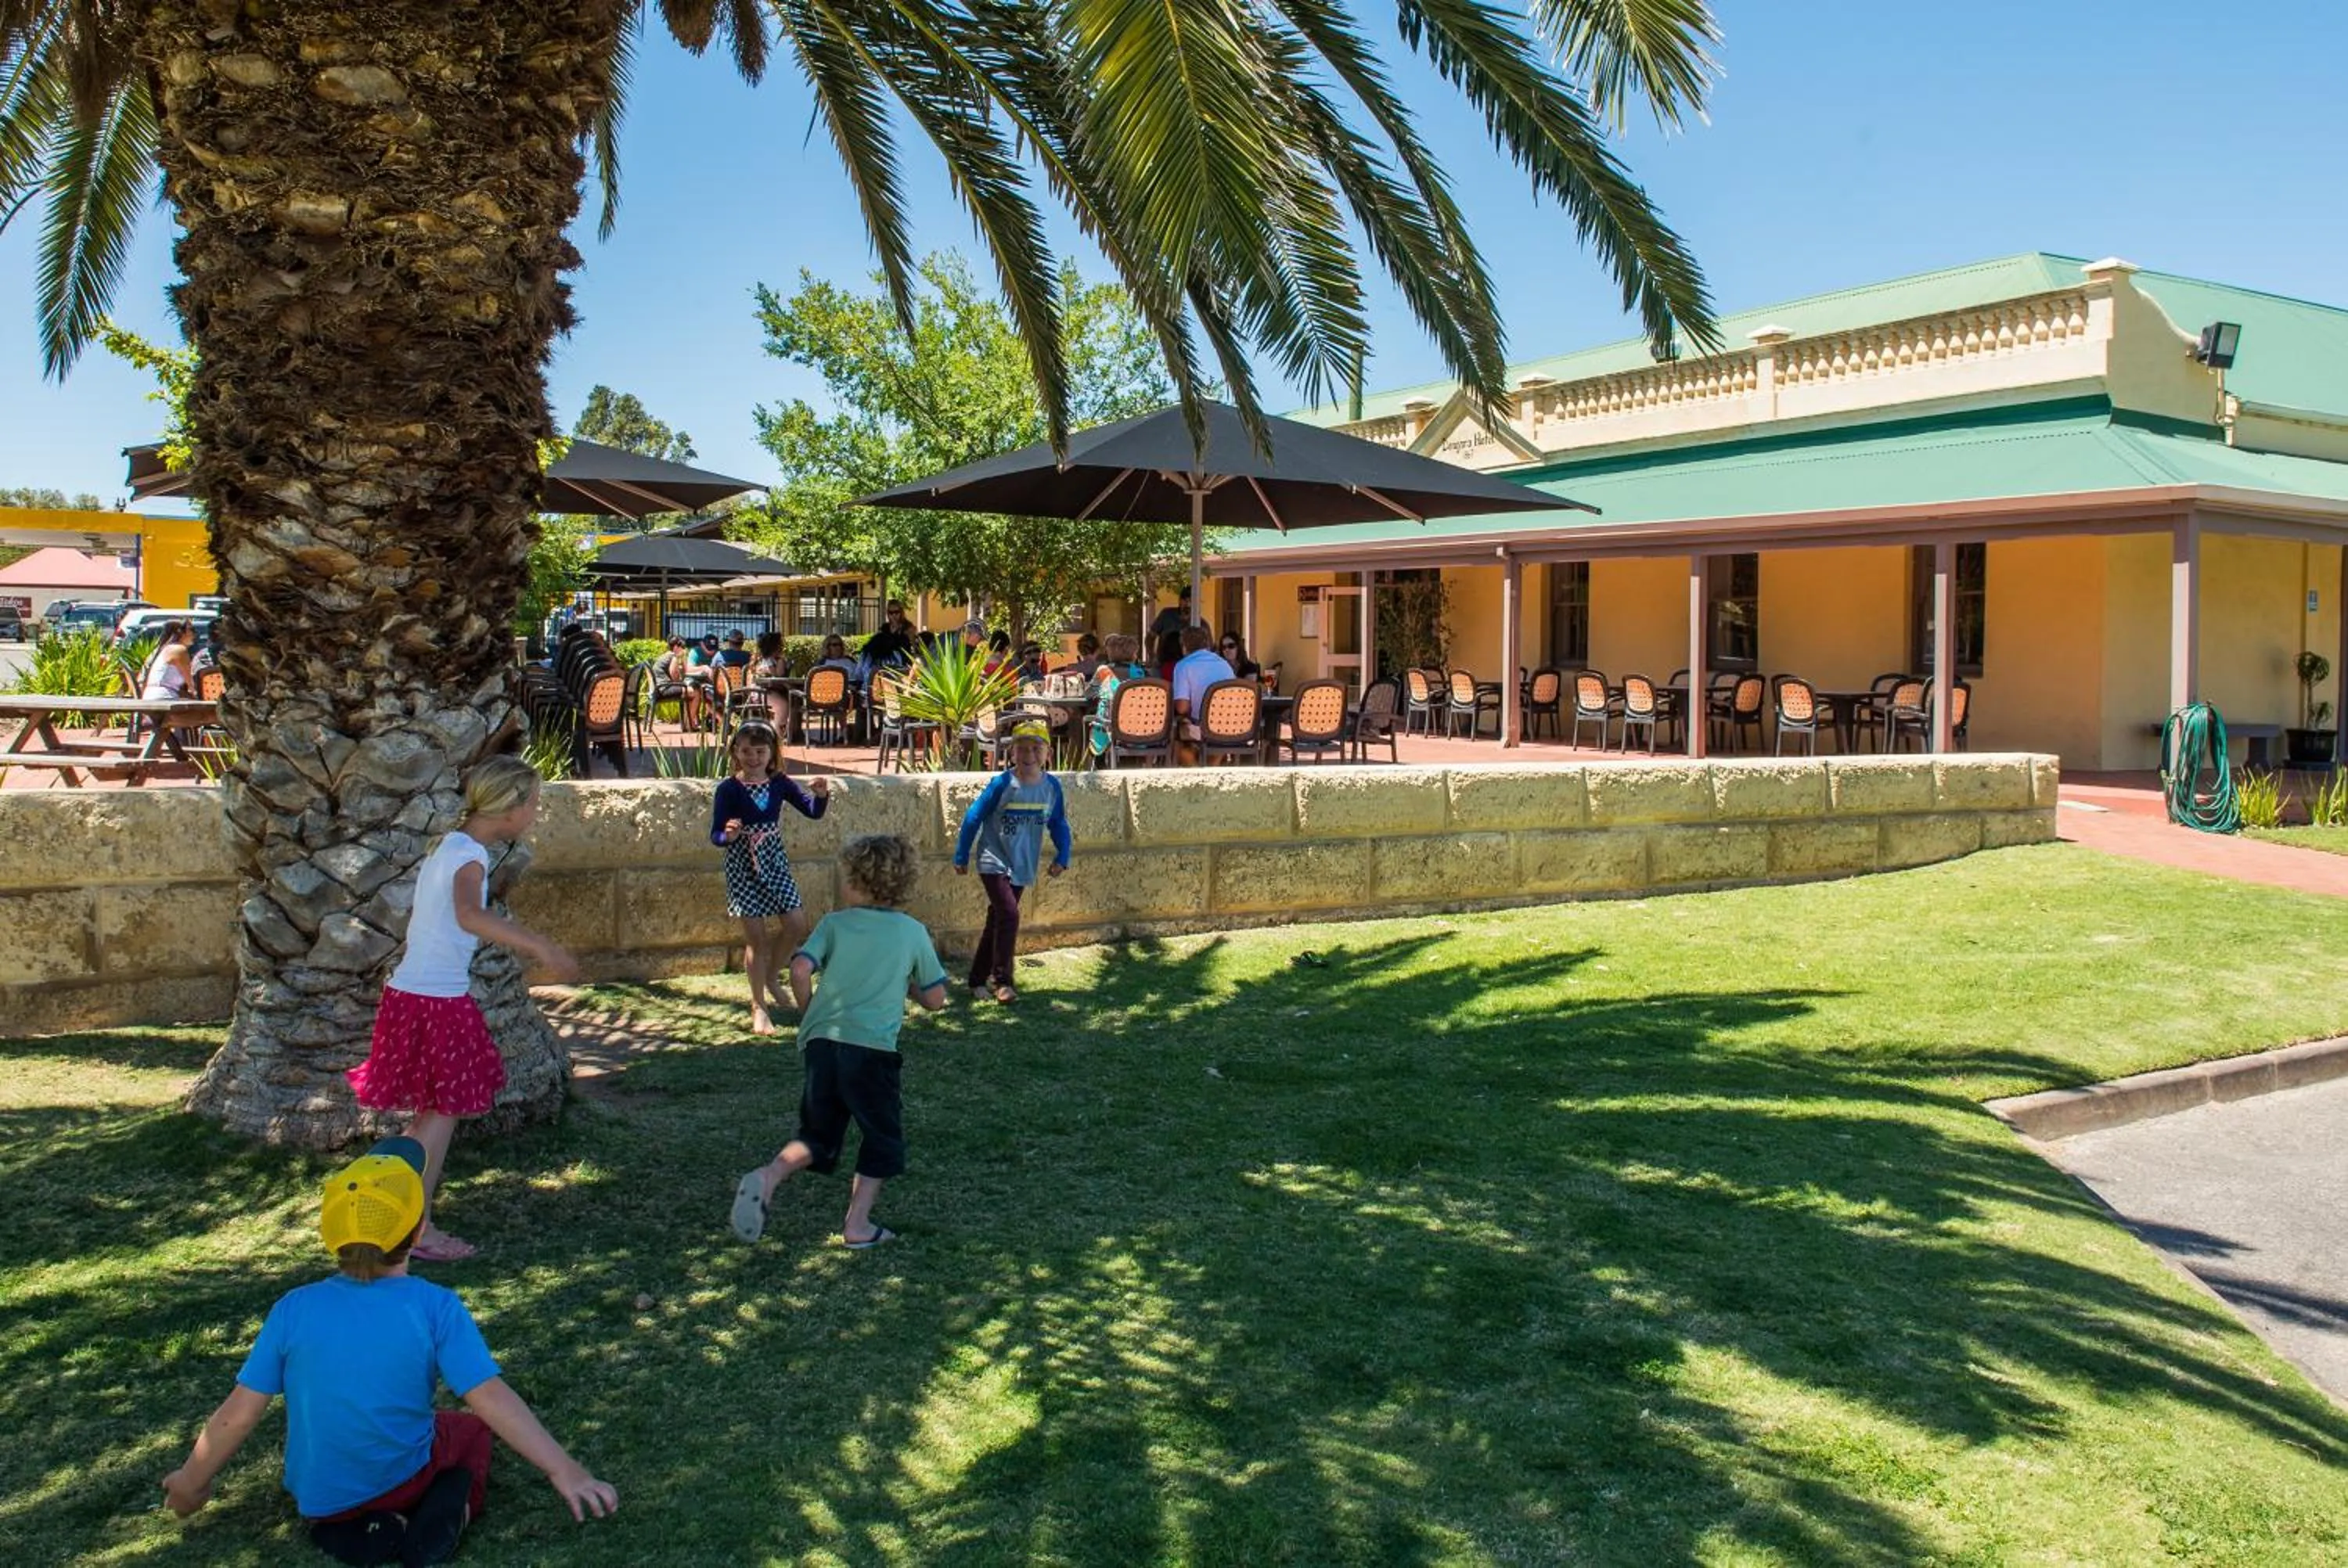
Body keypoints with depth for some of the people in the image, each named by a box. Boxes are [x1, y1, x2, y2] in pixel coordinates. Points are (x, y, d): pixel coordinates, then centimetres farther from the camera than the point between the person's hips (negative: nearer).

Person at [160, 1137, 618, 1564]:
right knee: (471, 1427, 29)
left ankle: (350, 1529, 2)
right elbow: (491, 1398, -22)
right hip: (403, 1480, -2)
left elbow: (238, 1415, -8)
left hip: (318, 1499, 2)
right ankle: (447, 1508, -4)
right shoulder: (435, 1307, -19)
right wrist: (564, 1470, -19)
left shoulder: (293, 1309, -12)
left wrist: (191, 1485, 11)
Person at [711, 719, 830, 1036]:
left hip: (775, 864, 4)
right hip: (742, 868, -4)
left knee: (797, 925, 2)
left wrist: (821, 796, -23)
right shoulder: (728, 789, -12)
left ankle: (771, 975, 30)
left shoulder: (780, 784, -1)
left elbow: (813, 812, -2)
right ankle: (759, 1006, 10)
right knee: (756, 936, -2)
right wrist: (728, 836, -34)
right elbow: (715, 835, -12)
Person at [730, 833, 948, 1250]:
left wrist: (810, 1015, 10)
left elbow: (800, 970, -6)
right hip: (872, 1048, -2)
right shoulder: (913, 932, 9)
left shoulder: (835, 923, 8)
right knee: (882, 1137, 17)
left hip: (820, 1043, 2)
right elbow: (935, 999, 12)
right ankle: (857, 1225, 11)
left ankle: (769, 1176, -7)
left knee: (818, 1135, 19)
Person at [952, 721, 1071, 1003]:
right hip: (994, 863, -5)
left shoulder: (1052, 787, -3)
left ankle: (978, 979, 24)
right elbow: (973, 818, -7)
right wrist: (961, 857, -3)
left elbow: (1059, 825, 11)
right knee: (1009, 915, -19)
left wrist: (1062, 857, 2)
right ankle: (1002, 981, -10)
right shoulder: (1001, 784, -15)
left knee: (997, 921, 12)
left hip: (1022, 868, 5)